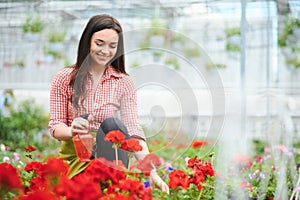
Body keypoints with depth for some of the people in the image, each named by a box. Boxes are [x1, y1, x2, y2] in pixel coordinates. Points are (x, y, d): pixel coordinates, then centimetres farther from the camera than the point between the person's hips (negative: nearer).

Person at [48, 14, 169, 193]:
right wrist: (71, 131, -25)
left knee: (112, 124, -29)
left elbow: (133, 131, -7)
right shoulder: (64, 79, 2)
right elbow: (55, 126, 1)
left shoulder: (123, 83, 1)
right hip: (72, 158, -1)